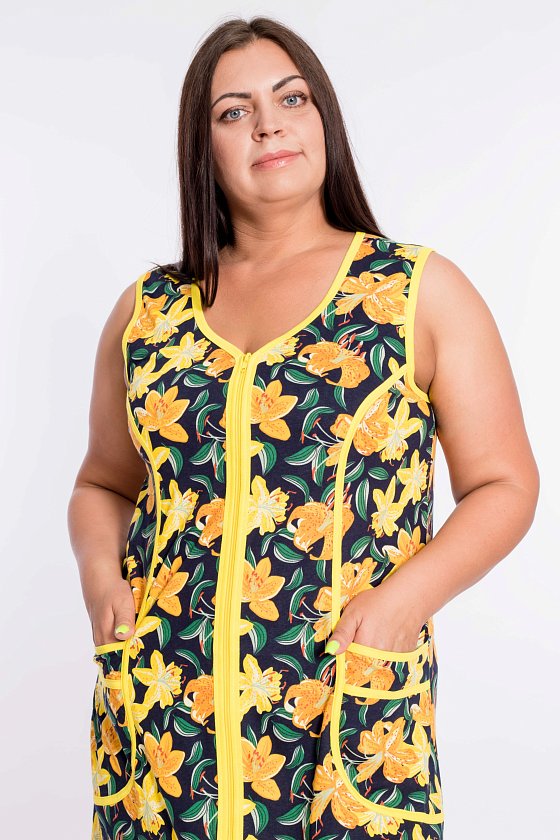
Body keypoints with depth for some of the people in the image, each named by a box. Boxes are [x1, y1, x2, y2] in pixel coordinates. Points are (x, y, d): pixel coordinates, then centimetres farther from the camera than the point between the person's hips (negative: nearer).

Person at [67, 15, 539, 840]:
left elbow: (505, 485, 1)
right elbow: (103, 484, 19)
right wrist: (100, 572, -1)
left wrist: (407, 596, -14)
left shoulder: (423, 292, 2)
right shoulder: (147, 310, 9)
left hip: (353, 703, -2)